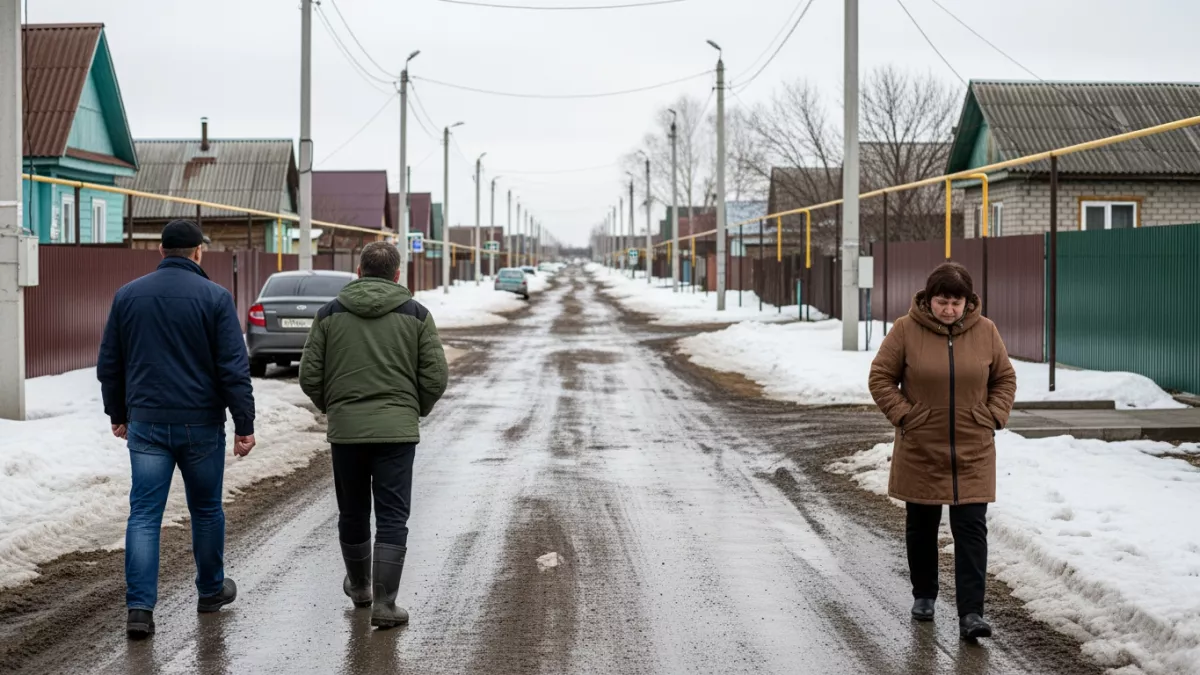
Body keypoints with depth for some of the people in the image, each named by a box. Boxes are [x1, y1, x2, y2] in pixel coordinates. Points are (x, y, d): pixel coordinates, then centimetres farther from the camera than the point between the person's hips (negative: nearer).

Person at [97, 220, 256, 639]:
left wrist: (117, 413, 22)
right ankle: (211, 591, 30)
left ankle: (140, 607, -7)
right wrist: (244, 425, -5)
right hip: (201, 424, -2)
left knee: (144, 514, 2)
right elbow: (234, 369, -10)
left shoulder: (128, 295, 5)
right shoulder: (214, 297, -7)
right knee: (206, 510, 15)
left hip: (146, 423, 2)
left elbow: (109, 364, 11)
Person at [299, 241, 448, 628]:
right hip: (397, 429, -2)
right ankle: (384, 603, -4)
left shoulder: (330, 314, 4)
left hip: (345, 428, 2)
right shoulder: (416, 314, 1)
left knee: (352, 514, 17)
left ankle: (359, 587, 35)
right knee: (392, 519, 1)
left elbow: (309, 376, 1)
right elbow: (435, 377, -2)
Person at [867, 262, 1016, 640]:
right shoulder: (906, 330, -7)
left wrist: (994, 417, -3)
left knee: (971, 530, -4)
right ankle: (923, 596, 31)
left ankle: (971, 613, -3)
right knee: (922, 526, 13)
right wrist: (904, 416, -10)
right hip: (920, 451, 0)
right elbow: (881, 378, -2)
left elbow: (1005, 379, 10)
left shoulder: (985, 331, -1)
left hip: (973, 452, 1)